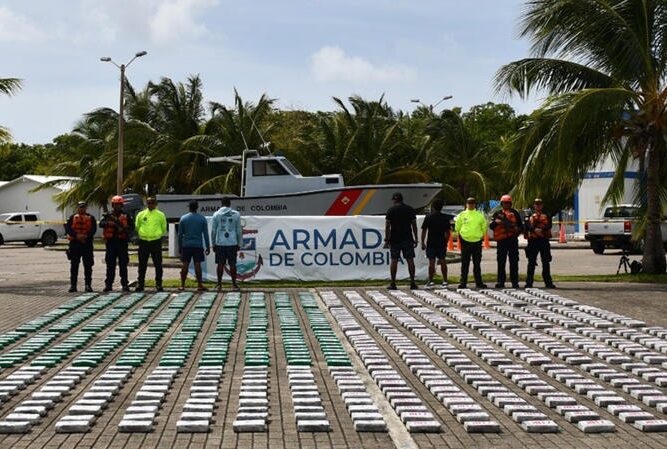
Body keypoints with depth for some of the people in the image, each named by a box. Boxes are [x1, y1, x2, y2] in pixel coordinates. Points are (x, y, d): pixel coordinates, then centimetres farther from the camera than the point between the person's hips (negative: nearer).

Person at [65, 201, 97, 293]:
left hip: (87, 243, 0)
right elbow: (68, 228, -1)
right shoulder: (72, 217, 9)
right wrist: (76, 235, -16)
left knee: (88, 265, 0)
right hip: (74, 243, 0)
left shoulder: (91, 218, 8)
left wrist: (86, 236, -18)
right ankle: (73, 285, 6)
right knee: (74, 265, 2)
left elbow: (93, 229, -1)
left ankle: (88, 284, 5)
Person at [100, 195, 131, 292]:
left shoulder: (126, 216, 10)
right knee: (110, 265, 2)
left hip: (122, 243, -1)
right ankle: (108, 284, 5)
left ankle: (125, 284, 2)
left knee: (123, 265, 0)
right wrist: (110, 223, -22)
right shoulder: (108, 216, 10)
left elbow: (130, 228, 5)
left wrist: (124, 228, -15)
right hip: (111, 242, 1)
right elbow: (101, 224, -6)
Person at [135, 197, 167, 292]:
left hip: (156, 241, -1)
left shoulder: (160, 215, 3)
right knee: (142, 264, 4)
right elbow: (137, 227, 17)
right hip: (143, 241, 1)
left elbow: (164, 228, 12)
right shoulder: (141, 214, 6)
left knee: (158, 264, 1)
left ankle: (158, 284, 7)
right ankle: (140, 283, 10)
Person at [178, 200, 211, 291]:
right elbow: (205, 234, 1)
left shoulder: (183, 218, 3)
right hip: (198, 245, -1)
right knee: (197, 264, -1)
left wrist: (180, 246, 13)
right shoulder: (202, 218, 0)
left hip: (186, 245, 1)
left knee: (185, 264, 5)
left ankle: (182, 285, 7)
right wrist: (208, 247, 6)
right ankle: (199, 285, -2)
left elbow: (180, 234, 5)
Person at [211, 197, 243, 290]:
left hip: (220, 243, 0)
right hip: (232, 243, 0)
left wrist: (213, 244, 11)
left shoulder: (216, 214, 3)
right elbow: (239, 230, 5)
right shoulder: (236, 214, 3)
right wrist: (239, 244, 12)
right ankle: (234, 284, 5)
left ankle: (219, 284, 5)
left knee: (220, 264, 4)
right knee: (232, 263, 4)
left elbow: (213, 230, 4)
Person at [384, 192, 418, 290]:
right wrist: (416, 239, 12)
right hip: (408, 239, 2)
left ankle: (393, 283, 3)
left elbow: (387, 226, -5)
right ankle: (412, 283, 2)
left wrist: (386, 240, -1)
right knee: (410, 260, 4)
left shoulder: (391, 210, -2)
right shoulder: (410, 209, 5)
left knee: (394, 260, 3)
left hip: (395, 239, -1)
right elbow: (414, 225, 7)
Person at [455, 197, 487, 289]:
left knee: (477, 263, 7)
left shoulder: (480, 215, 8)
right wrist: (460, 237, 2)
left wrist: (481, 236, 5)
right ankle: (463, 282, 4)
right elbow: (457, 228, 8)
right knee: (465, 263, 1)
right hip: (465, 242, -1)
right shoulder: (461, 215, 4)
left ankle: (479, 282, 12)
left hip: (477, 241, 1)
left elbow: (484, 227, 14)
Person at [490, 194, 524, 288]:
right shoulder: (497, 214, 13)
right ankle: (500, 281, 5)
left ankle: (515, 282, 4)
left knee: (514, 261, 1)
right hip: (501, 240, 1)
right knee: (501, 262, 1)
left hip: (513, 239, 0)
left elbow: (521, 226, 13)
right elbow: (491, 226, 7)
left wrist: (517, 229, -8)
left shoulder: (515, 213, 12)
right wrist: (496, 222, -12)